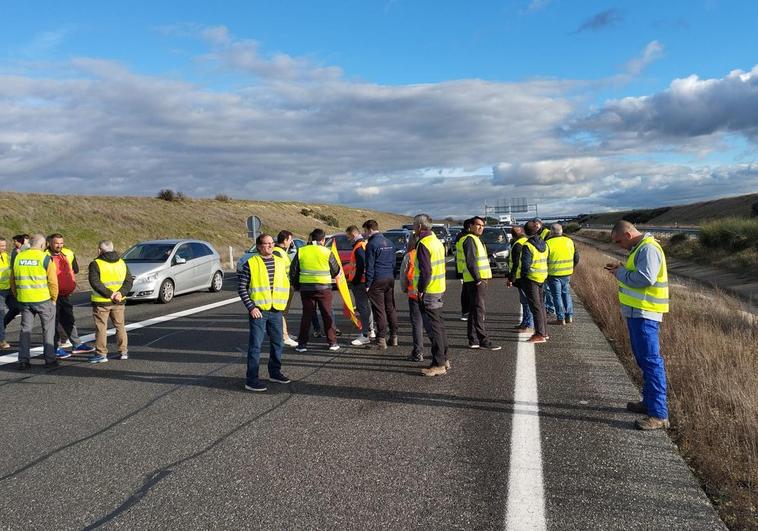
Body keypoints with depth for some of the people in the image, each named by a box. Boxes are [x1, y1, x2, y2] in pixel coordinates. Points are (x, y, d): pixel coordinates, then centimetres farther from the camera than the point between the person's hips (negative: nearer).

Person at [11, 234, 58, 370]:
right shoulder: (45, 258, -9)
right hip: (43, 300, -4)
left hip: (24, 301, 4)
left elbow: (12, 281, 11)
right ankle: (50, 359, 11)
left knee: (25, 329, 13)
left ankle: (23, 360, 10)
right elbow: (53, 282, -10)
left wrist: (17, 297, 20)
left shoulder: (18, 257, 5)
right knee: (48, 329, 9)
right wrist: (54, 299, 2)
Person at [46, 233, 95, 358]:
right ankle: (56, 349, 11)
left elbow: (75, 270, 16)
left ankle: (77, 345, 26)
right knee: (54, 322, 2)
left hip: (65, 294, 6)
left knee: (69, 320, 16)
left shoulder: (68, 254, 4)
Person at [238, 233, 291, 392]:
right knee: (255, 345, -4)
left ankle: (275, 372, 32)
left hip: (276, 310, 5)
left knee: (278, 343, 15)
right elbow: (241, 287, -7)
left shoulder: (281, 262, 9)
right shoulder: (250, 263, -7)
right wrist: (251, 307, -14)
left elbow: (286, 283, 18)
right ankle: (251, 379, 2)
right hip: (258, 310, -5)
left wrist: (283, 303, 10)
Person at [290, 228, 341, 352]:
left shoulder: (301, 251, 3)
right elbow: (336, 271, 6)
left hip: (306, 288, 2)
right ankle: (332, 342, 11)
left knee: (306, 315, 8)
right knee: (327, 315, 8)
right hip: (324, 287, -2)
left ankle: (302, 343, 8)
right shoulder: (327, 252, -3)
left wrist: (296, 286, 17)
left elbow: (293, 271, 5)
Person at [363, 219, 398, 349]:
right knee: (391, 308, 13)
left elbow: (369, 266, -12)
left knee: (379, 310, -3)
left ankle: (381, 340, -2)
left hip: (377, 280, -7)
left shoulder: (372, 244, -11)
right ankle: (394, 337, 17)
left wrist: (367, 284, -9)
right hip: (390, 279, 7)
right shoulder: (389, 243, 13)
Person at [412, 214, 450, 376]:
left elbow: (425, 271, -23)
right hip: (439, 289, 10)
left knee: (433, 328, -5)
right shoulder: (436, 241, 13)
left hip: (428, 292, -10)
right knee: (438, 325, 17)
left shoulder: (423, 244, -16)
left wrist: (420, 290, -14)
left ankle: (438, 365, 0)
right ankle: (444, 359, 25)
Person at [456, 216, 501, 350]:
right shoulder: (469, 240, -12)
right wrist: (478, 279, -21)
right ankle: (484, 341, -8)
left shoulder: (476, 239, 21)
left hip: (479, 280, 11)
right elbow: (470, 262, -20)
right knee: (478, 311, -9)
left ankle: (473, 340, 17)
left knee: (474, 311, 12)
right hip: (475, 281, -11)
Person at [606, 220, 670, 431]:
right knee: (643, 359, 18)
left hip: (644, 314, -11)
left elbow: (646, 278, -26)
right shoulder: (640, 247, 16)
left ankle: (659, 414, -6)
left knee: (650, 360, -9)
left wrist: (621, 273, -14)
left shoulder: (648, 249, -17)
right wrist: (622, 269, 7)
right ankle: (649, 402, 31)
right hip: (637, 312, 11)